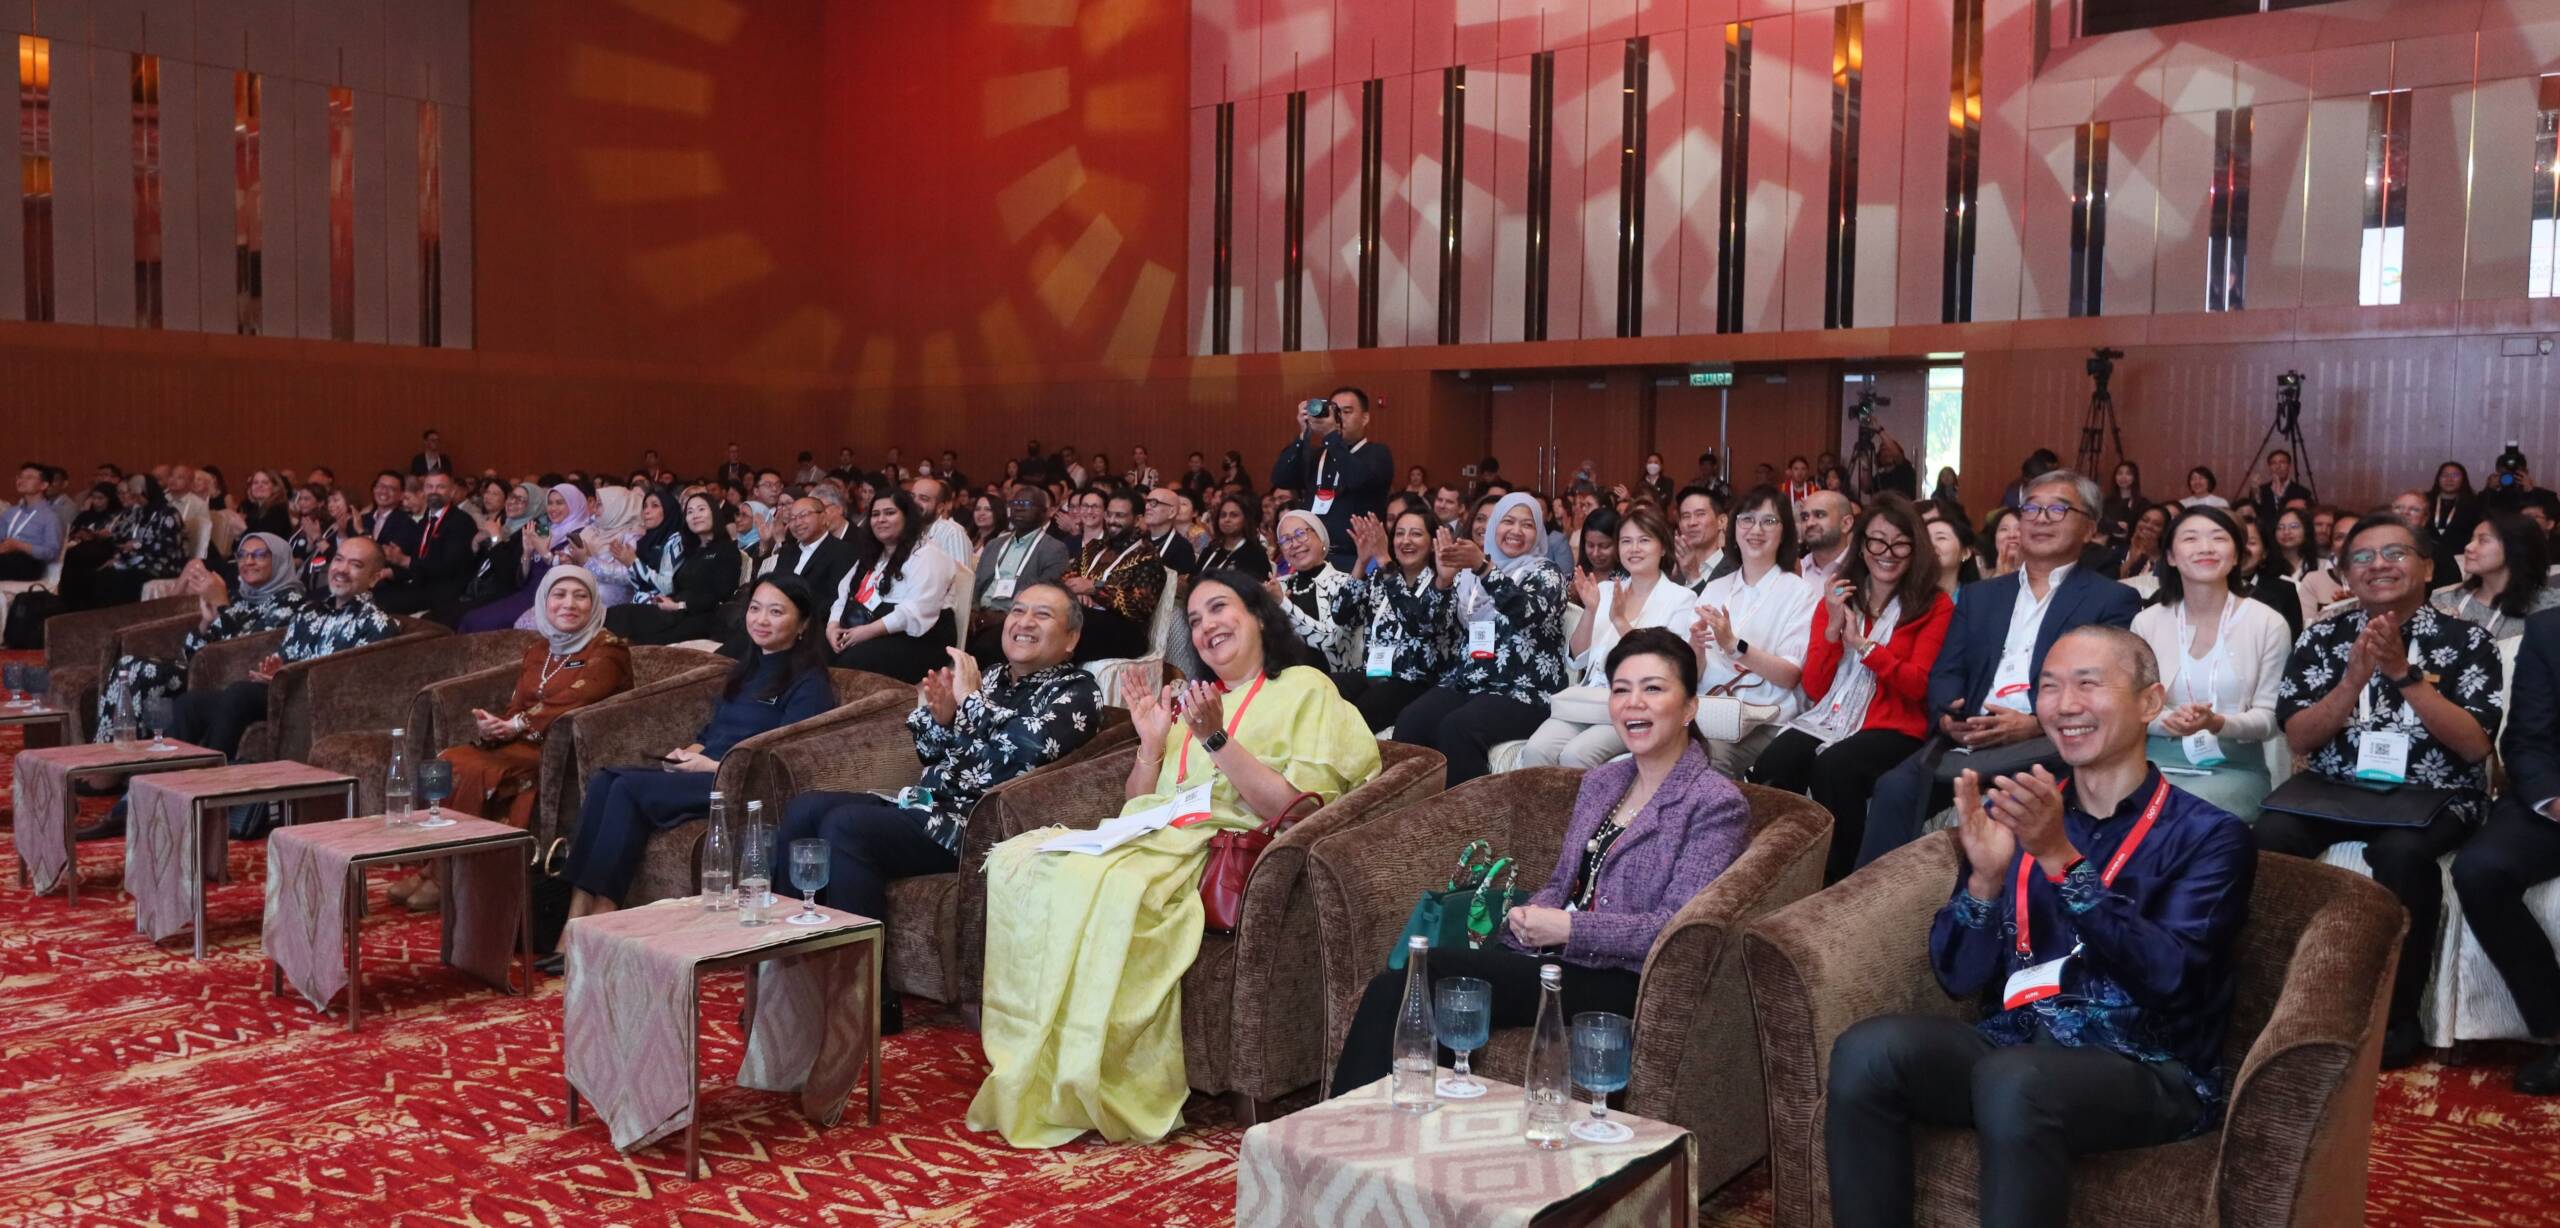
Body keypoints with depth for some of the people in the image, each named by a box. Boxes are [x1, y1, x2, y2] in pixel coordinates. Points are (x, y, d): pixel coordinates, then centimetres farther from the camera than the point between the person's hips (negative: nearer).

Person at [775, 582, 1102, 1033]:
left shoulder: (1076, 691, -1)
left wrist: (971, 698, -12)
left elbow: (1032, 747, -22)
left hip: (973, 825, -8)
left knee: (845, 824, -25)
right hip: (926, 802, 8)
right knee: (805, 809, -2)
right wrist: (938, 716, 2)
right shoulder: (990, 679, 20)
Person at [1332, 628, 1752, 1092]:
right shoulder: (1599, 782, 19)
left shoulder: (1717, 804, -3)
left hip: (1615, 982, -7)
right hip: (1542, 956, 7)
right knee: (1392, 988, -20)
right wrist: (1530, 917, -1)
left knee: (1427, 970, -25)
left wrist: (1568, 929, -19)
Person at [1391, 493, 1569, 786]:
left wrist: (1482, 567, -27)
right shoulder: (1468, 573, 17)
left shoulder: (1547, 574, 5)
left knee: (1456, 728, -33)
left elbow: (1528, 612, -17)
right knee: (1409, 722, -27)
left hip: (1522, 691, -4)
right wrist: (1444, 580, -8)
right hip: (1464, 682, 4)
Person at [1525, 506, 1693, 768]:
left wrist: (1620, 621, -17)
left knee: (1575, 755, -30)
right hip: (1588, 697, 4)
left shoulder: (1680, 598, 2)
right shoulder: (1605, 590, 15)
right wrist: (1590, 611, -5)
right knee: (1536, 750, -25)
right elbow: (1579, 658, 10)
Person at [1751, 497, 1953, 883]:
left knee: (1833, 767, -35)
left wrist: (1862, 643, -13)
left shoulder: (1934, 605, 5)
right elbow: (1814, 689, 8)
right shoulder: (1836, 599, 15)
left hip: (1891, 728, -3)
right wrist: (1833, 629, -6)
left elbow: (1917, 686, -5)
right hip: (1827, 720, 3)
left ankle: (1835, 881, -19)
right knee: (1771, 765, -30)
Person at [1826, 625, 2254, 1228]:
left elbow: (2168, 975, -17)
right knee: (1867, 1050, -25)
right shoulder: (2010, 813, 10)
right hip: (2014, 1042, 4)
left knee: (2014, 1081, -36)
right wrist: (1985, 875, -13)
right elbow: (1959, 977, 5)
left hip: (2150, 1071, -4)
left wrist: (2060, 858, -24)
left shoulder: (2208, 835, 0)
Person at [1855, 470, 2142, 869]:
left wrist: (2036, 724, -19)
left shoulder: (2112, 600, 10)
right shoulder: (1980, 595, 24)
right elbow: (1946, 672, 15)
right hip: (1968, 739, 5)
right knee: (1895, 787, -26)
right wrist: (1948, 715, -9)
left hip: (2051, 744, -4)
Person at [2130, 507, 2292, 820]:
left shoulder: (2267, 623, 1)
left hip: (2235, 766, -1)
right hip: (2160, 761, 1)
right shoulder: (2146, 622, 6)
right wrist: (2166, 721, -18)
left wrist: (2218, 724, -22)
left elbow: (2270, 717, 0)